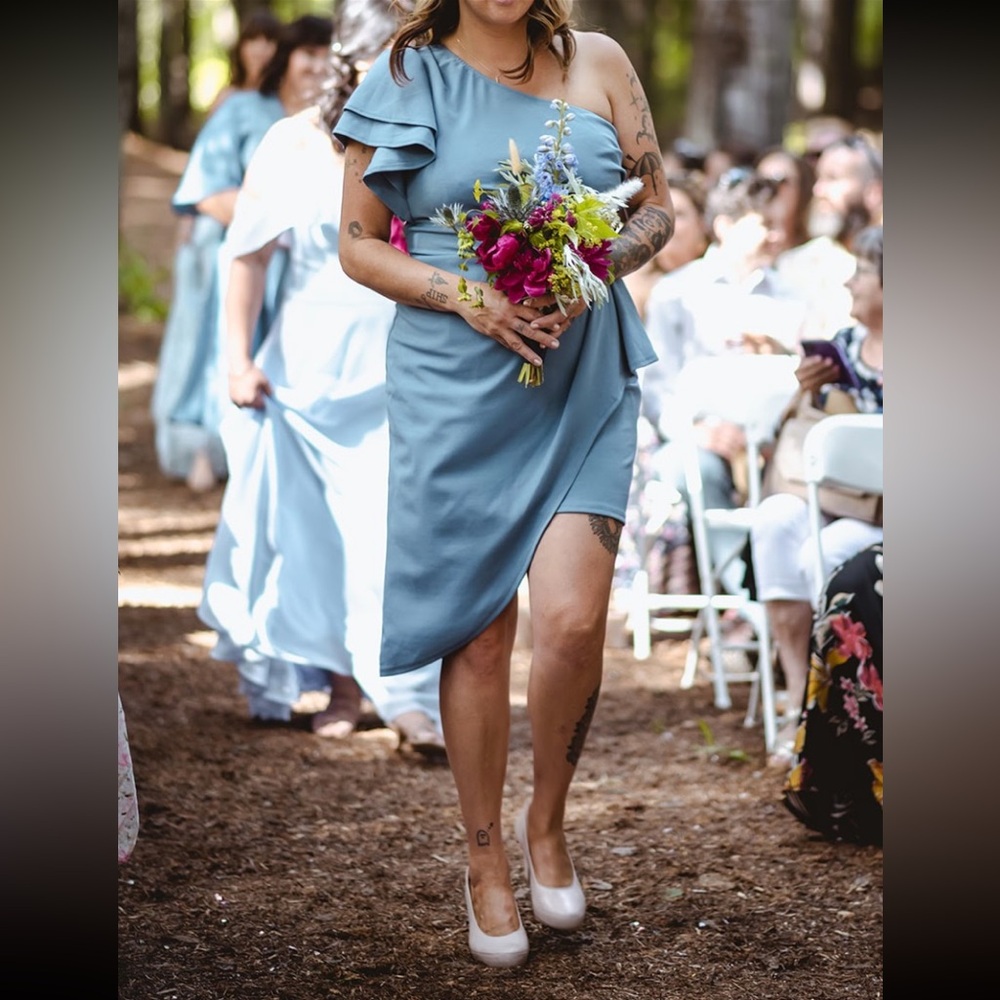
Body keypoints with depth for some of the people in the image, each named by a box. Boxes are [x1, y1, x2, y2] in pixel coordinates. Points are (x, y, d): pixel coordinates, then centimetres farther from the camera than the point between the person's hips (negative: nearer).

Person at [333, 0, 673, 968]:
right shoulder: (402, 80, 2)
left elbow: (657, 207, 11)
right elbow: (359, 244, 4)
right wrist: (464, 295, -12)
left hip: (583, 379, 1)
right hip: (454, 388, -1)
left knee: (573, 622, -11)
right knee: (478, 632, 2)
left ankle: (546, 822, 16)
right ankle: (485, 859, 19)